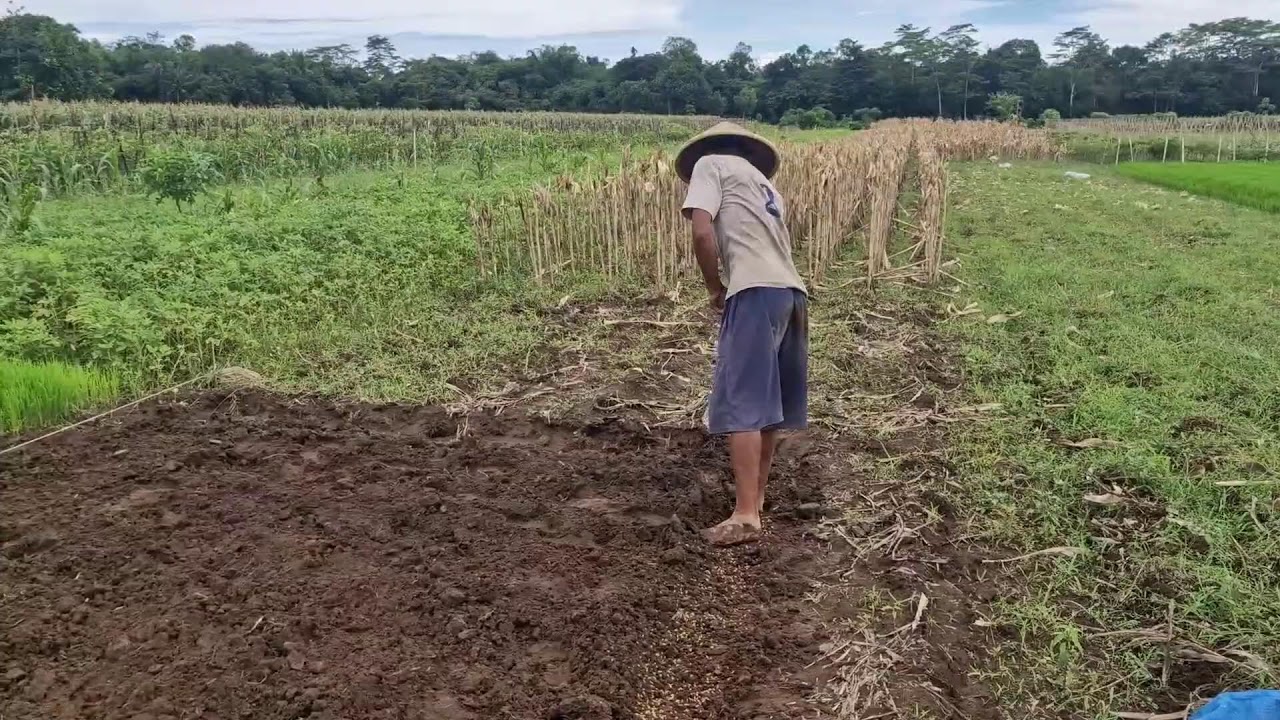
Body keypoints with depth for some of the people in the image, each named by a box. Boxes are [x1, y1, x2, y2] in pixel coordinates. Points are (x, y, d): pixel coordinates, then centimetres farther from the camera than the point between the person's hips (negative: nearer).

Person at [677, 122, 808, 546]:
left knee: (741, 404, -8)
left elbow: (703, 233, -6)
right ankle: (755, 497, 26)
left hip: (757, 292, -8)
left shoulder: (709, 164, 11)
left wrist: (715, 288, 7)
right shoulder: (762, 181, 32)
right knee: (768, 401, 15)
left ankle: (745, 515, -9)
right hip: (791, 291, 8)